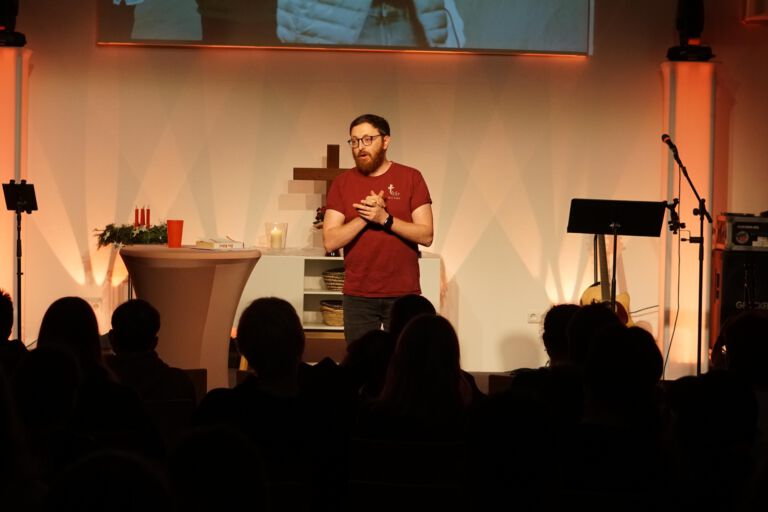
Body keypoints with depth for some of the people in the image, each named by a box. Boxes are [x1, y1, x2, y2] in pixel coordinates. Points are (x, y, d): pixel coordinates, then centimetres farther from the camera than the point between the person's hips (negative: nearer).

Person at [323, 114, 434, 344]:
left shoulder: (411, 178, 1)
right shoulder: (343, 183, 5)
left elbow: (426, 235, -6)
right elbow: (330, 242, -3)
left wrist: (385, 218, -16)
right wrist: (365, 217, -15)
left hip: (403, 293, -1)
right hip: (358, 296, 1)